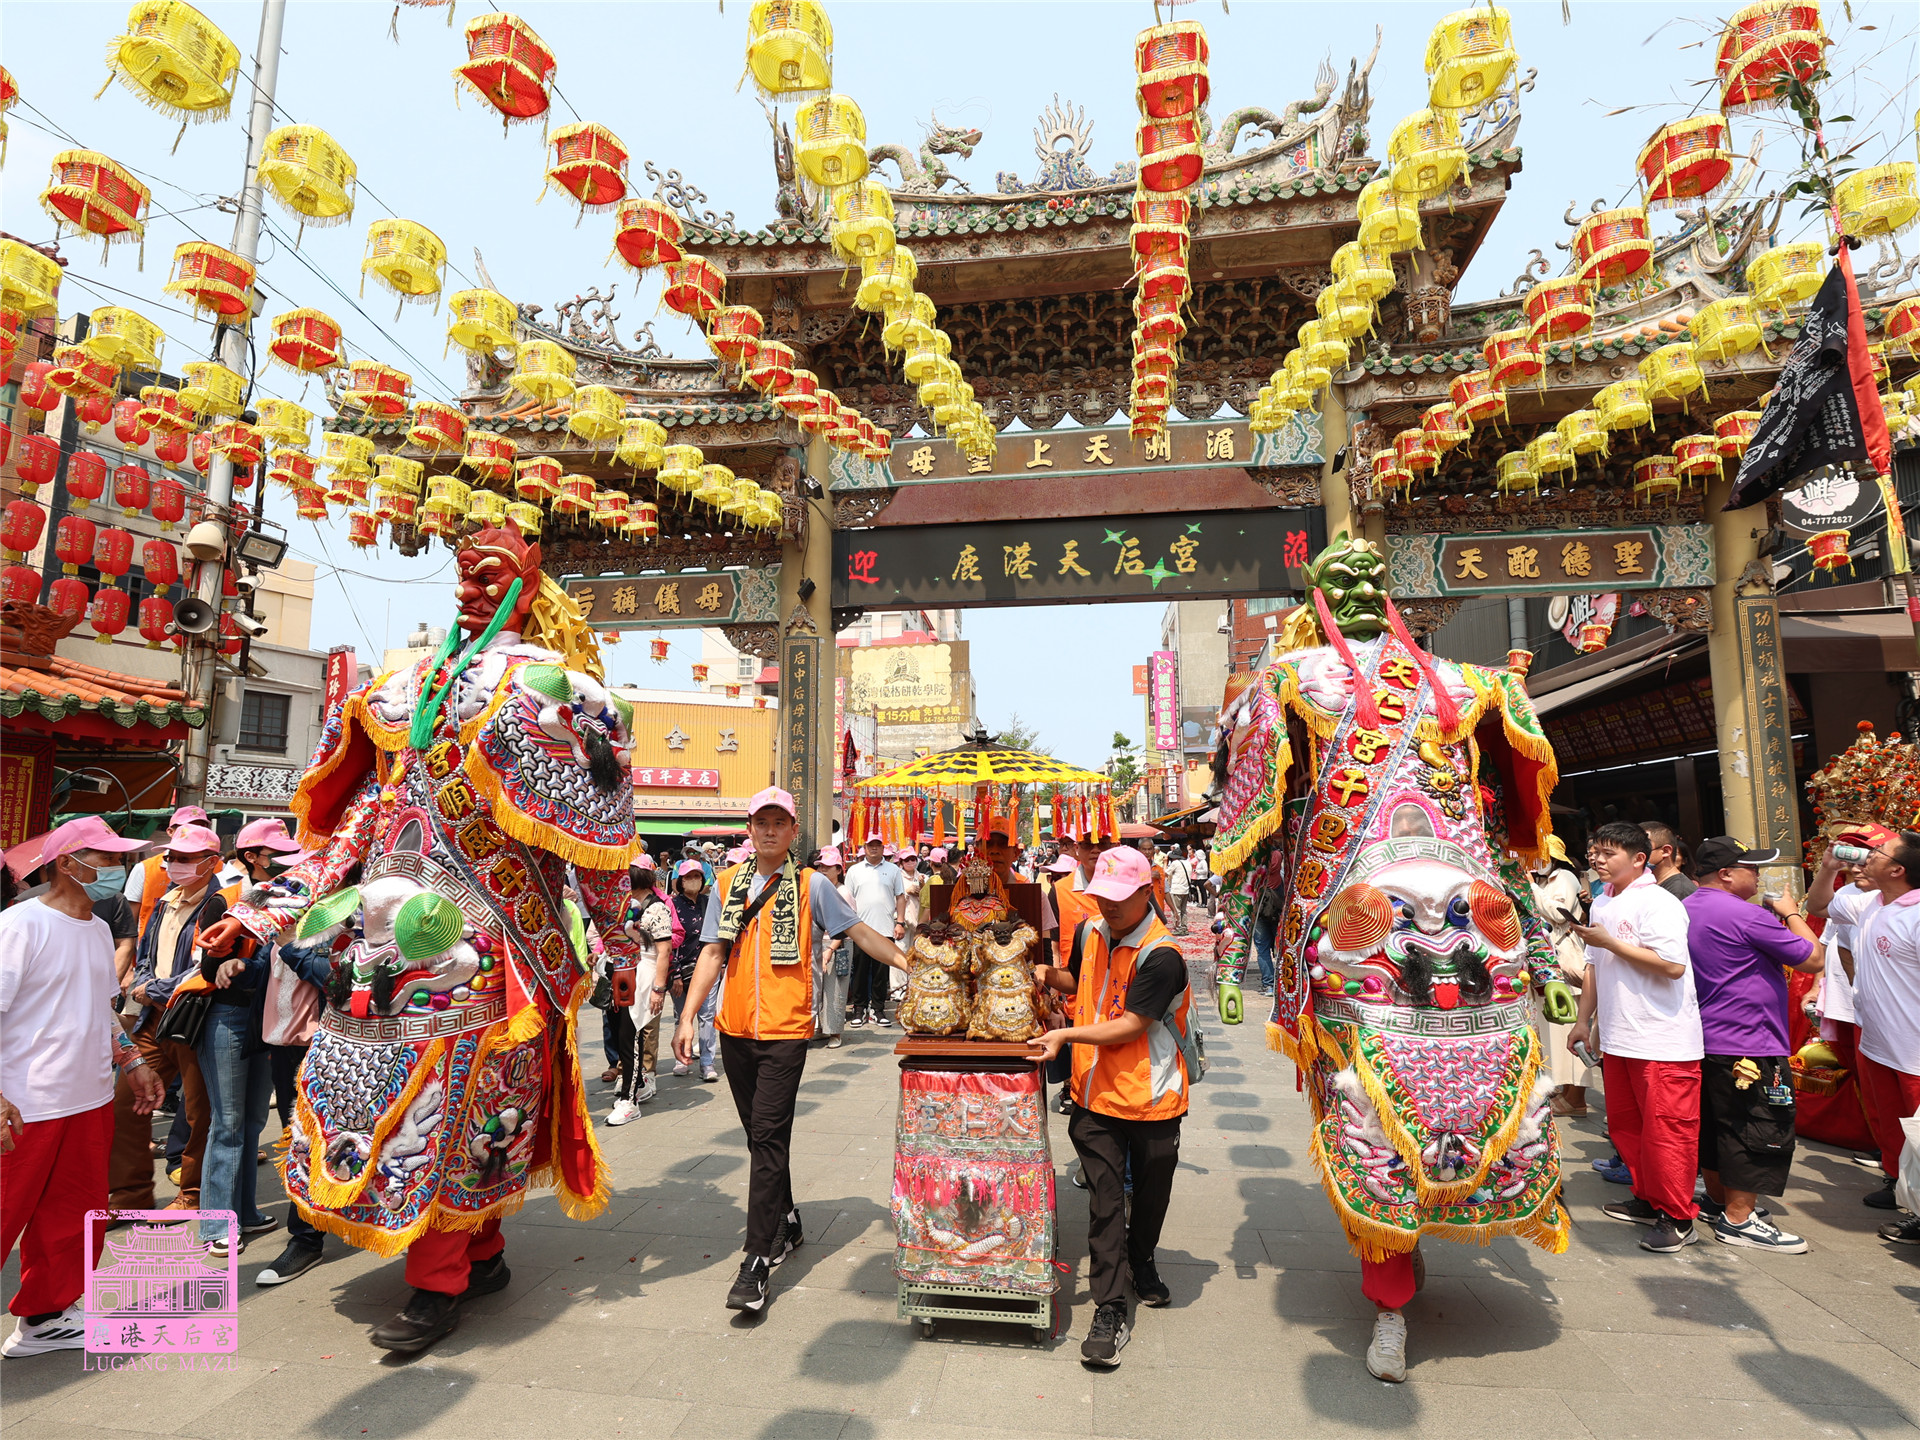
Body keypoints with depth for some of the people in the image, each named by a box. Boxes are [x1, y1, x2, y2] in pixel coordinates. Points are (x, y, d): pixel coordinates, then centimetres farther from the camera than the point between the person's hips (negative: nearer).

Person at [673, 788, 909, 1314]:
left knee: (768, 1138, -8)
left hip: (785, 1032, -4)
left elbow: (861, 932, 0)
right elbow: (712, 953, 9)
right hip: (735, 1029, 4)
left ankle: (758, 1259, -1)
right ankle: (787, 1224, 34)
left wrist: (911, 964, -9)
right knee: (761, 1135, 15)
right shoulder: (726, 884, 7)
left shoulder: (811, 885, -2)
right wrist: (687, 1018, 4)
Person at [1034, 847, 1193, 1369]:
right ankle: (1109, 1310, 12)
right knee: (1105, 1201, 3)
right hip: (1096, 1093, 3)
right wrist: (1050, 974, 0)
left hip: (1151, 1097, -3)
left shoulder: (1161, 956, -21)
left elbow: (1130, 1026, -22)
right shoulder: (1089, 933, 1)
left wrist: (1068, 1034, -23)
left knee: (1150, 1193, 18)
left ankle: (1141, 1263, 45)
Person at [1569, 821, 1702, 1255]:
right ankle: (1648, 1200, 30)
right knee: (1625, 1126, 16)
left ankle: (1678, 1218, 11)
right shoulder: (1602, 903, 13)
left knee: (1666, 1130, -1)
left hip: (1663, 1040, -9)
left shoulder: (1657, 902, -14)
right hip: (1618, 1038, 9)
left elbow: (1672, 965, -24)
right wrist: (1584, 1019, 19)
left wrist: (1610, 941, -20)